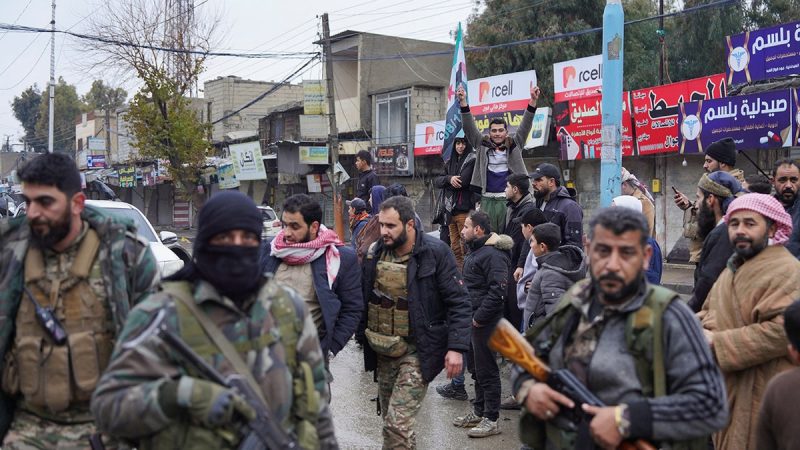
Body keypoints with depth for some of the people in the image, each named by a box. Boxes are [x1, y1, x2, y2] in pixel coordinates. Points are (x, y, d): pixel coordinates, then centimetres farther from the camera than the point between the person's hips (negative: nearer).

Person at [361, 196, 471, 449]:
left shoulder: (435, 253, -12)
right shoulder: (374, 253, 2)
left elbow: (458, 302, -11)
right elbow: (362, 298, 13)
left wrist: (456, 347, -17)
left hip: (417, 350, -6)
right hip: (383, 351, 6)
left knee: (397, 424, -13)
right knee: (390, 420, 16)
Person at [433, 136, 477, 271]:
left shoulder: (472, 159, -3)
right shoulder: (450, 162, 17)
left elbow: (463, 181, -14)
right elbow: (436, 181, 8)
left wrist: (447, 186, 2)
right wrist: (449, 178, -12)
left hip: (465, 209, -7)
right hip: (450, 210, 7)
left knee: (465, 245, -10)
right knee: (455, 246, 9)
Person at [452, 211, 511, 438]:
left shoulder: (493, 254, -18)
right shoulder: (474, 251, 16)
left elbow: (497, 291, -25)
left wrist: (479, 317, -21)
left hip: (485, 321, -10)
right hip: (472, 318, 10)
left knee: (486, 370, -3)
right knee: (475, 368, 18)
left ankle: (491, 420, 5)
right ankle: (479, 412, 29)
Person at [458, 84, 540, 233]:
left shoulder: (514, 146, 11)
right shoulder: (482, 145, 11)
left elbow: (525, 126, 3)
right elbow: (469, 127, 3)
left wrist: (533, 101, -9)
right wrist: (463, 102, -9)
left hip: (509, 199, 0)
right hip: (487, 200, 0)